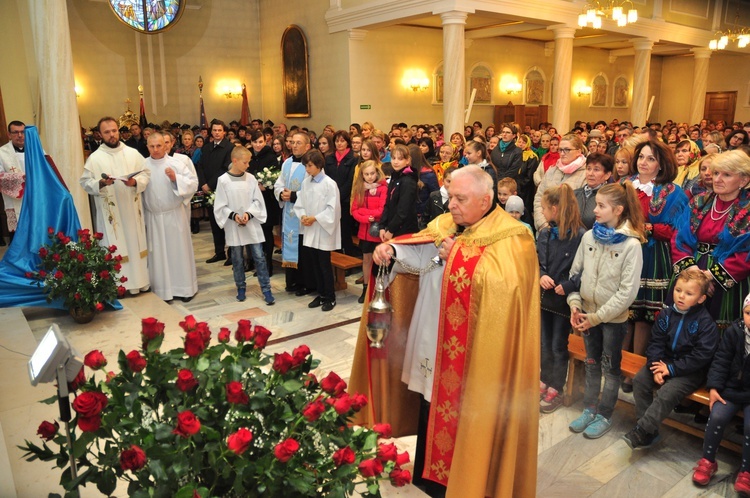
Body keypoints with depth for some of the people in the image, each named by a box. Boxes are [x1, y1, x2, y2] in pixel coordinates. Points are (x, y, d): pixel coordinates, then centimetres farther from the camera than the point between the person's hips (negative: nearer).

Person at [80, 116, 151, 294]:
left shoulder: (133, 153, 6)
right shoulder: (94, 158, -1)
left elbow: (146, 173, 4)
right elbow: (85, 182, -1)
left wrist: (135, 182, -14)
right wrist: (100, 183, -20)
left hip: (132, 209, 2)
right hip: (109, 212, -2)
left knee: (135, 243, 9)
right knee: (113, 248, 0)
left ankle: (139, 279, 20)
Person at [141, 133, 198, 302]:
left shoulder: (176, 164, -3)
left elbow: (193, 182, -8)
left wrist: (175, 178, -20)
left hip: (175, 215, -1)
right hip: (153, 217, 1)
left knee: (179, 250, 6)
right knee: (158, 253, 5)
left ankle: (184, 288, 17)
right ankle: (163, 290, 14)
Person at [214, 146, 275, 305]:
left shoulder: (251, 178, -1)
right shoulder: (223, 180, -6)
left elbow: (258, 201, 2)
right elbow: (220, 206, -4)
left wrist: (249, 213, -13)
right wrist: (233, 215, -18)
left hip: (252, 224, 1)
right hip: (234, 226, -1)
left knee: (259, 257, 1)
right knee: (237, 259, 11)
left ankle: (266, 289, 7)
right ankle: (241, 288, 27)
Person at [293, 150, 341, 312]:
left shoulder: (329, 184, -12)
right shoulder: (305, 183, 6)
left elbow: (332, 208, -14)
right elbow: (299, 203, 10)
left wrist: (315, 218, -16)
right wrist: (302, 216, -9)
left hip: (323, 230, -6)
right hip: (309, 230, 6)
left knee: (325, 265, 1)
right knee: (314, 264, 13)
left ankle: (330, 298, 15)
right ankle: (321, 294, 26)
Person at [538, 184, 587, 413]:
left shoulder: (580, 236, -19)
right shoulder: (544, 233, 2)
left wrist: (567, 286, -25)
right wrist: (540, 276, -10)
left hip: (564, 300, -6)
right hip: (544, 297, 6)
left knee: (558, 346, 7)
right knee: (544, 344, 17)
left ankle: (555, 391, 22)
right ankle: (544, 381, 34)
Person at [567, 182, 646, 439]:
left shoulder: (631, 244, -17)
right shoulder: (589, 236, -4)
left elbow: (628, 291, -17)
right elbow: (575, 272, 4)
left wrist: (598, 316, -16)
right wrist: (575, 304, -8)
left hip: (613, 317, -4)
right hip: (588, 313, 4)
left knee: (610, 367, 11)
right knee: (591, 363, 17)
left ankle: (604, 416, 25)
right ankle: (589, 409, 31)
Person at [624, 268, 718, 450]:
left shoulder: (706, 323, -14)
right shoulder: (666, 315, 1)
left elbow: (700, 356, -18)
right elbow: (656, 343, 0)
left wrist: (672, 369, -19)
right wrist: (656, 368, -16)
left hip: (691, 371, -5)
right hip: (665, 361, 6)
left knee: (667, 393, -27)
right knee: (639, 380, -14)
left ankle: (641, 431, -15)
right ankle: (650, 432, -6)